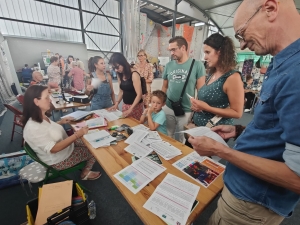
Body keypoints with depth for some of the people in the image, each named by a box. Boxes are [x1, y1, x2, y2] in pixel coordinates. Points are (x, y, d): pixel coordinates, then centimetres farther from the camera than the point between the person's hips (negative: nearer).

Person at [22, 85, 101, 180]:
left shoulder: (41, 117, -5)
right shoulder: (33, 128, -34)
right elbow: (53, 148, -33)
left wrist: (60, 122, 2)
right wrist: (77, 135, -36)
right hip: (58, 160, -8)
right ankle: (85, 173, 24)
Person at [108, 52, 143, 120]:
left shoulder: (134, 74, -17)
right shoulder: (120, 75, 4)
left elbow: (139, 94, -19)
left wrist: (130, 109, -22)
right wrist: (116, 103, -1)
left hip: (135, 105, -6)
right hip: (125, 104, 6)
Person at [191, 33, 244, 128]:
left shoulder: (233, 77, -17)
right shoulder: (211, 74, 4)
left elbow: (237, 113, -17)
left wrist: (207, 108, -23)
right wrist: (196, 105, -4)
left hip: (218, 131, -7)